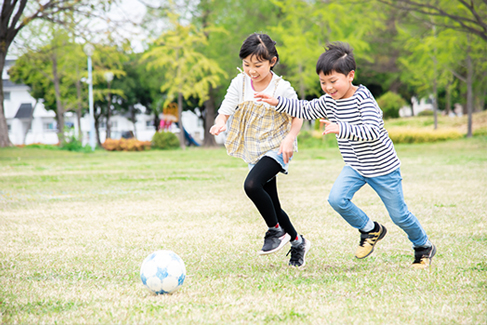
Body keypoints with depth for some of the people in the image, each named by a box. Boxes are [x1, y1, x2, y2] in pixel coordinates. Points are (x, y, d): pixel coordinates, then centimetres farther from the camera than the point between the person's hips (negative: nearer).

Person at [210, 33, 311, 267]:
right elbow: (226, 109, -7)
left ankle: (277, 230, -10)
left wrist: (290, 138, -20)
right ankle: (297, 242, 29)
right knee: (272, 206, 9)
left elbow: (297, 116, -2)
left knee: (252, 185, -29)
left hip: (275, 149, -5)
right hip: (253, 152, 6)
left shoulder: (282, 88, -12)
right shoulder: (239, 84, -2)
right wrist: (220, 123, -30)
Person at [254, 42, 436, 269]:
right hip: (355, 167, 6)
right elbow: (305, 110, 12)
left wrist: (341, 129, -46)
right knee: (337, 199, -18)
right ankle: (370, 230, 7)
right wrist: (277, 102, 1)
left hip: (383, 167, -6)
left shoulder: (363, 99, -24)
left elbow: (372, 131, -36)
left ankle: (424, 247, 32)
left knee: (399, 215, 5)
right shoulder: (328, 102, -3)